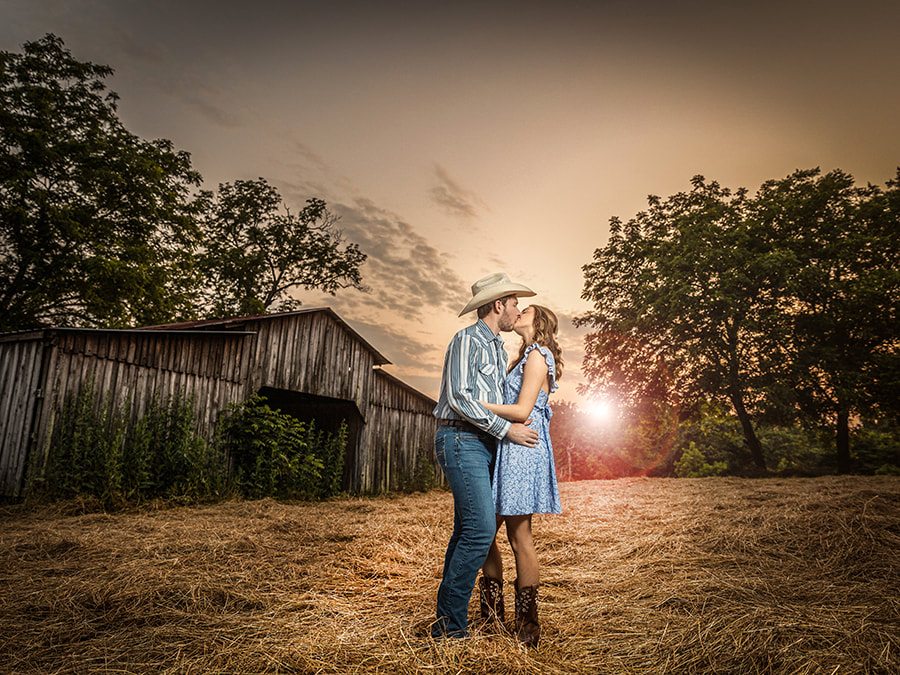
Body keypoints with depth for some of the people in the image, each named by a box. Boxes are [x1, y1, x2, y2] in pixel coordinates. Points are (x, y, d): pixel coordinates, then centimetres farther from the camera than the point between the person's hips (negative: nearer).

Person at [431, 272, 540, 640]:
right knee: (480, 529, -15)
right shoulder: (467, 340, -7)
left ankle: (447, 617, 17)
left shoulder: (498, 348, 21)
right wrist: (507, 428, -15)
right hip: (461, 440, -9)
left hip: (484, 444, 9)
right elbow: (459, 397, -17)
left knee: (467, 532, 9)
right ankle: (451, 620, -5)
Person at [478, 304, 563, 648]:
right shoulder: (526, 358, 21)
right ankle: (493, 617, 20)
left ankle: (527, 627, 9)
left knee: (520, 537, -3)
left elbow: (522, 411, -15)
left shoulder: (538, 356, -8)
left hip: (522, 450, -9)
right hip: (507, 451, 9)